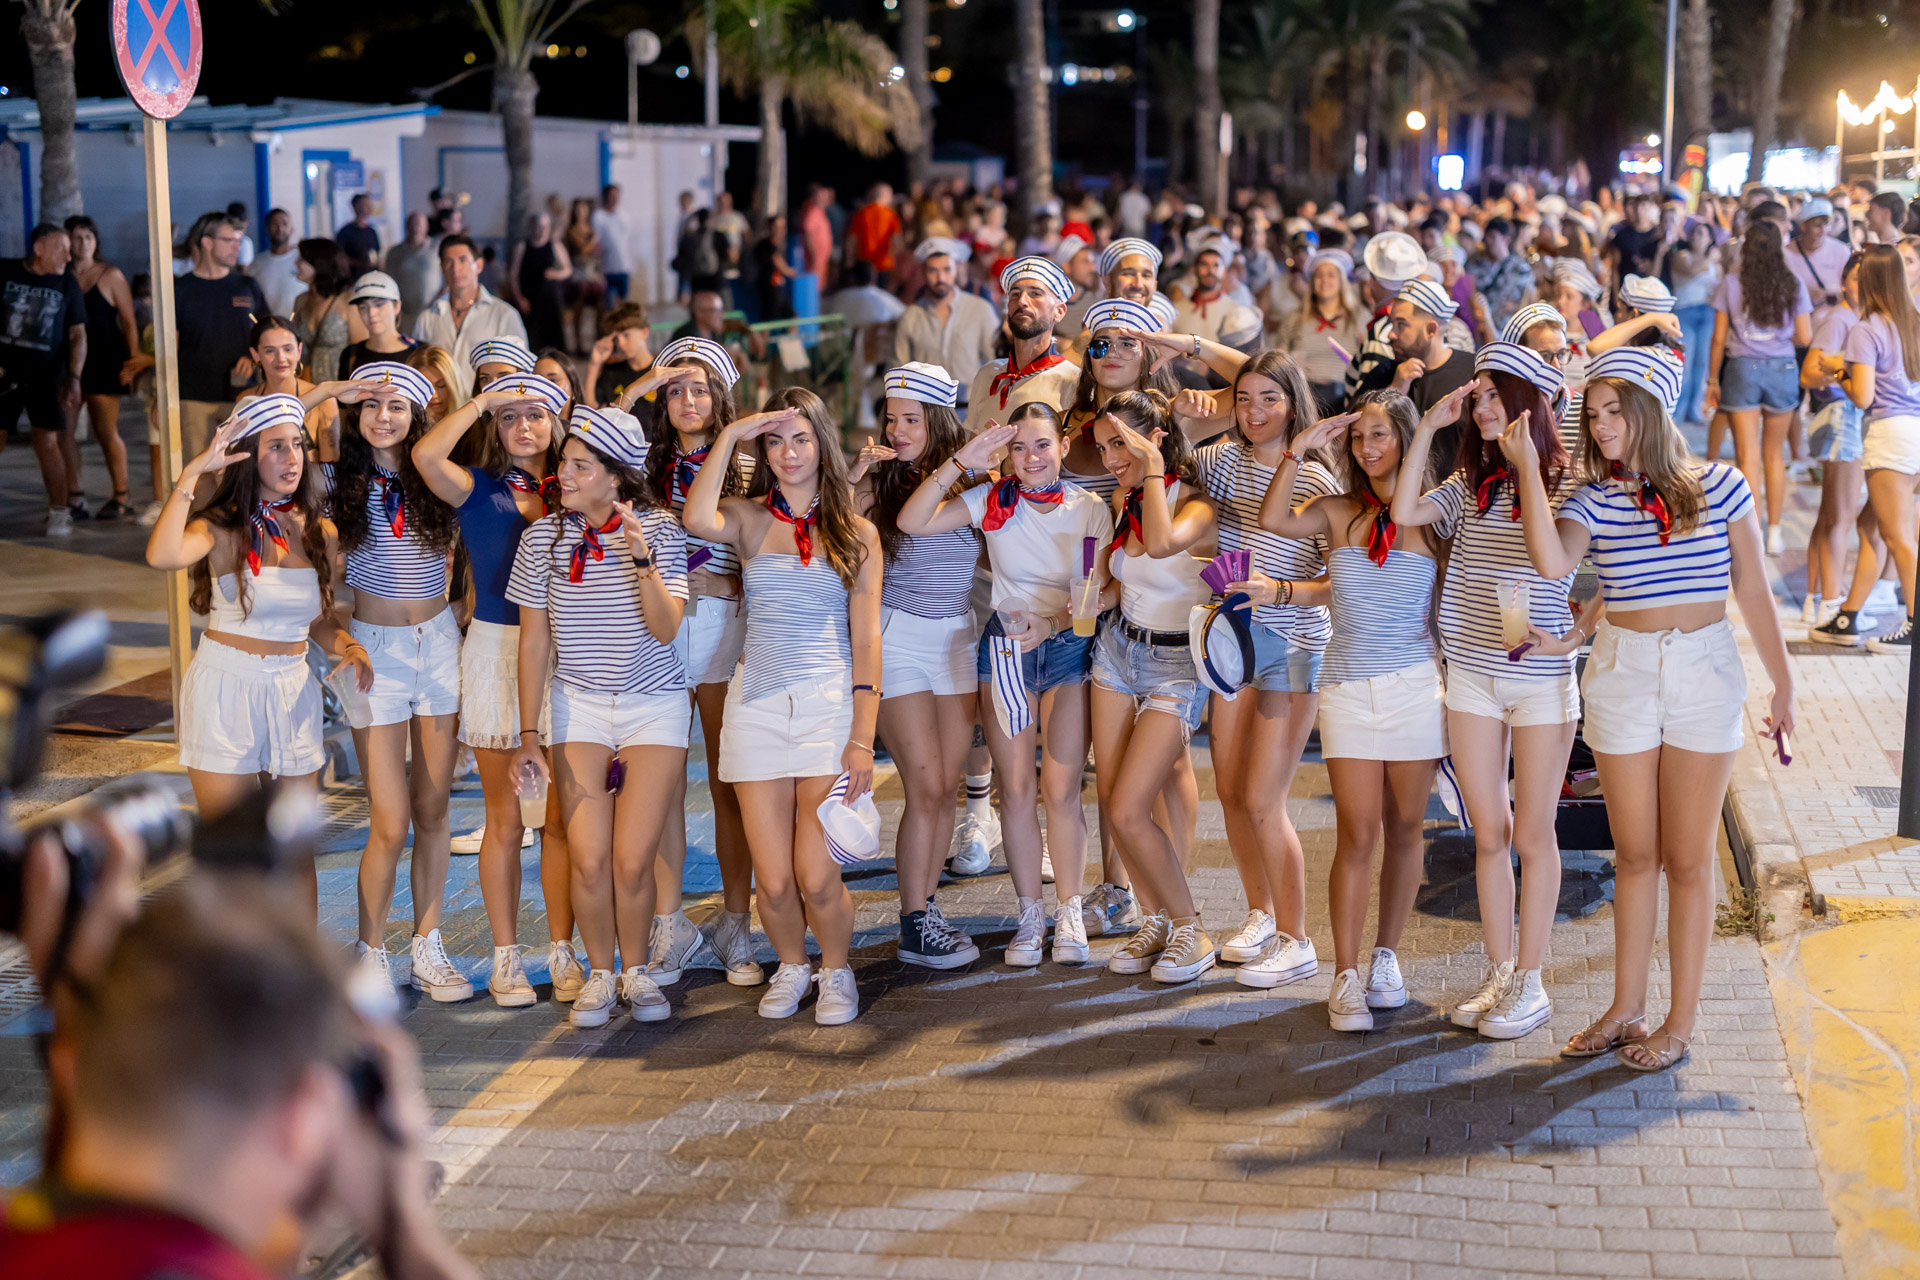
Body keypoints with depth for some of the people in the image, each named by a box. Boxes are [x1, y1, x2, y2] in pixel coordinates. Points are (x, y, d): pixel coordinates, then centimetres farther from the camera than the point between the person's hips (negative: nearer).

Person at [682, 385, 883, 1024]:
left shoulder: (856, 533, 7)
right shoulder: (749, 518, 7)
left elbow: (866, 640, 3)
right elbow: (697, 520, -18)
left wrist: (863, 737, -5)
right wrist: (730, 434, -10)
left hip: (829, 705, -1)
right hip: (757, 705, 1)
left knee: (816, 877, -9)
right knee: (772, 881, -2)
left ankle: (835, 970, 21)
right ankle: (791, 965, 29)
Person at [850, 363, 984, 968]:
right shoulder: (879, 482, -2)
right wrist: (855, 478, -17)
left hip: (959, 636, 3)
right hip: (898, 639, -3)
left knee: (944, 786, 6)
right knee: (926, 787, -7)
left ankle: (925, 907, 19)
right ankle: (915, 926, 2)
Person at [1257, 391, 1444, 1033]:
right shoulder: (1339, 513, 6)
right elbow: (1274, 520, -11)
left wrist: (1456, 695, 0)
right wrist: (1299, 450, -12)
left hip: (1415, 688, 0)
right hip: (1348, 688, 1)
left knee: (1404, 831, 9)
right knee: (1357, 835, -3)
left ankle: (1386, 957, 25)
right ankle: (1346, 976, 3)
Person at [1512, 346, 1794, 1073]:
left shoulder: (1719, 488, -3)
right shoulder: (1594, 501, -1)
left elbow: (1753, 593, 3)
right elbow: (1552, 563, -23)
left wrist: (1783, 686, 6)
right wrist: (1528, 469, -20)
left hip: (1704, 672, -1)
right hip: (1621, 674, 2)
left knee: (1687, 861, 5)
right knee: (1634, 855, 11)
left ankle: (1680, 1023, 14)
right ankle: (1627, 1008, 24)